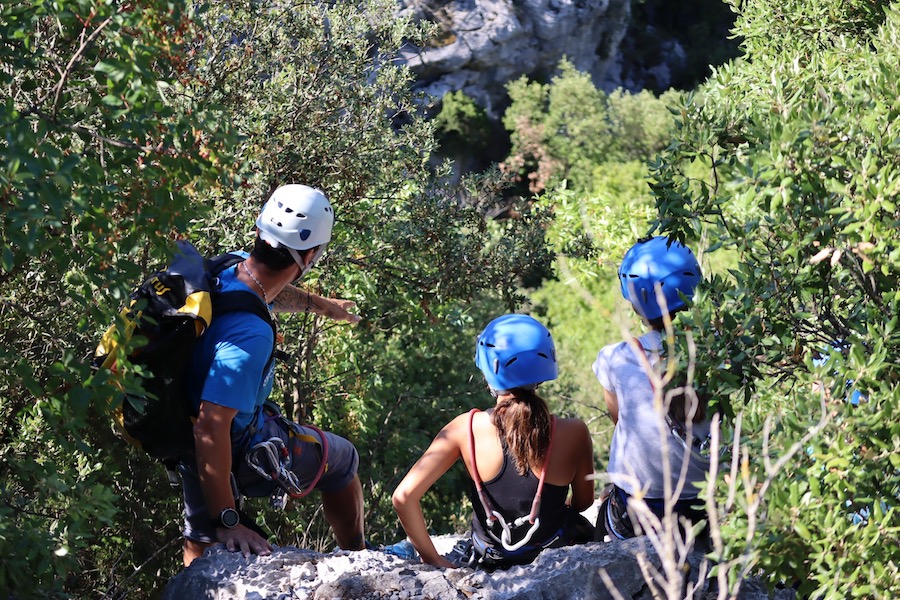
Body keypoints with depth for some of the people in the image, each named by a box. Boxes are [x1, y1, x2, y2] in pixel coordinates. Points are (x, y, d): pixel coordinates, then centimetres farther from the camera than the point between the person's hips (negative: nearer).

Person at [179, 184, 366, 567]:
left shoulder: (228, 270, -12)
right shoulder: (250, 334, -39)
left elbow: (271, 292, 14)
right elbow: (211, 429, -40)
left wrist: (320, 304, 33)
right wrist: (228, 521, -32)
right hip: (242, 453, -7)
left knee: (200, 550, 24)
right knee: (342, 459, 19)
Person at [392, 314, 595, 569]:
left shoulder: (466, 429, -20)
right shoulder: (573, 433, -22)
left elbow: (404, 496, -21)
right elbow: (583, 502, -3)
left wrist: (433, 560, -9)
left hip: (488, 564, 2)